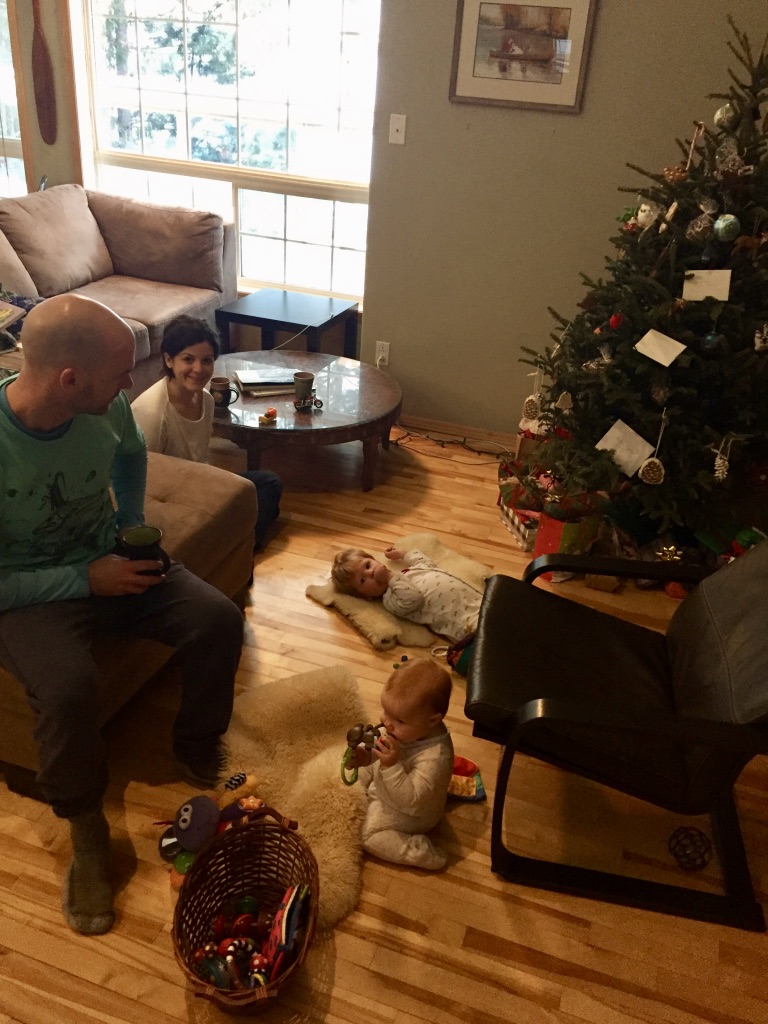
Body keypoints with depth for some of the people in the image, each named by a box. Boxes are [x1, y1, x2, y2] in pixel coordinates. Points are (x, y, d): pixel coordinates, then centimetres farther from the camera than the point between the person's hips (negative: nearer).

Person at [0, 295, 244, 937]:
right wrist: (85, 579, -24)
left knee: (220, 620, -12)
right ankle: (86, 830, -4)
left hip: (108, 560, 5)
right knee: (68, 686, -32)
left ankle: (197, 750, 14)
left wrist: (134, 525, 2)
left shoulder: (107, 407, -14)